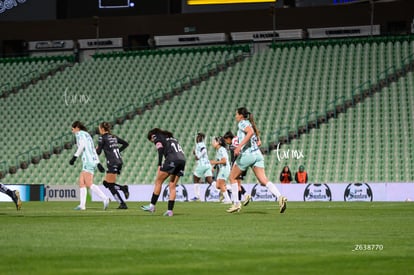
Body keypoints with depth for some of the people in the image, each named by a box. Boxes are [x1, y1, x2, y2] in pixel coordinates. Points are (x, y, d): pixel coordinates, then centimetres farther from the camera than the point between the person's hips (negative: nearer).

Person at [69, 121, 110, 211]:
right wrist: (98, 164, 22)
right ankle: (82, 205, 3)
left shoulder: (79, 133, -1)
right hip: (93, 160, 10)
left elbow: (82, 145, -18)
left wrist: (74, 157, -17)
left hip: (88, 160, -10)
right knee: (81, 182, 8)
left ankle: (105, 199, -27)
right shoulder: (87, 134, 26)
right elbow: (94, 149, 24)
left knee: (89, 184, -15)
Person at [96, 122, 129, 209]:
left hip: (112, 163, -8)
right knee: (106, 183, 15)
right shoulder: (114, 137, 17)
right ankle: (123, 188, -3)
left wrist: (97, 149, 16)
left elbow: (98, 152, -5)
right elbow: (126, 144, 22)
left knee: (110, 185, -2)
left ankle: (122, 204, -8)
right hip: (119, 162, 8)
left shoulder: (102, 138, -4)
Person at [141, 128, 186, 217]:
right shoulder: (171, 137, 33)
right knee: (172, 186, 8)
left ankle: (152, 206, 5)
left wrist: (159, 165, -12)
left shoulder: (157, 137, 12)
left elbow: (160, 150, -6)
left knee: (158, 181, 4)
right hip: (182, 159, 7)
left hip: (172, 159, -7)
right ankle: (170, 210, 2)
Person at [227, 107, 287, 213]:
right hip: (257, 154, 7)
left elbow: (250, 132, -23)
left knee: (232, 177, 12)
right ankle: (280, 197, -28)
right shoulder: (250, 124, 24)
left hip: (246, 154, -7)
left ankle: (236, 204, 11)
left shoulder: (242, 123, -1)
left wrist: (240, 145, -27)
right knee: (264, 180, -6)